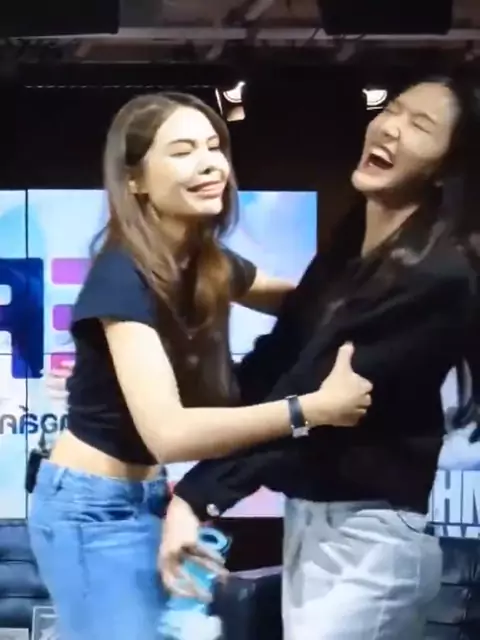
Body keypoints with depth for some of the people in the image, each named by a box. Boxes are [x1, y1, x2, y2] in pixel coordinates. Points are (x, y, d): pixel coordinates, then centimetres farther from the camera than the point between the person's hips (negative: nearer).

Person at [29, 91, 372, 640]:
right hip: (94, 508, -8)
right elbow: (167, 433, -34)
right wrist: (313, 407, -35)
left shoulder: (208, 263, 1)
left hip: (148, 497, 8)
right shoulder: (121, 277, -24)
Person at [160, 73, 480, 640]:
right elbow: (277, 362, 8)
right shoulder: (351, 244, 8)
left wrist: (197, 497, -24)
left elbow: (314, 397, -24)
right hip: (306, 519, 8)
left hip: (370, 538, -8)